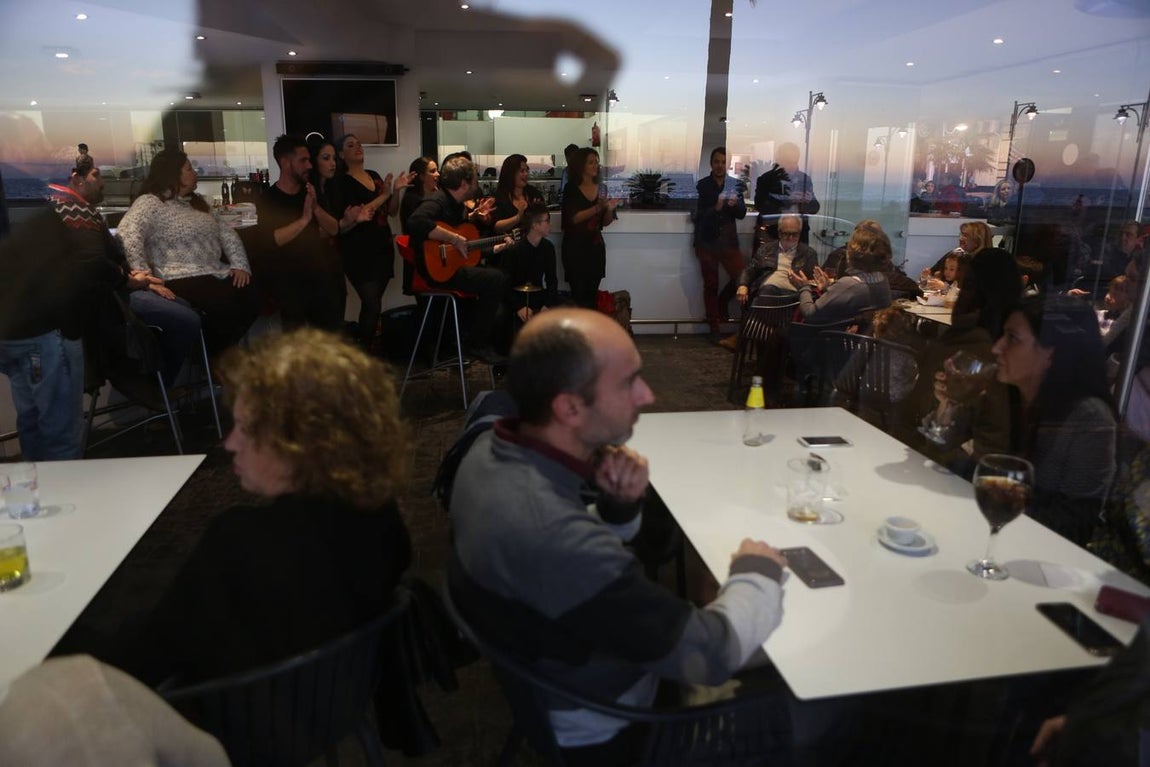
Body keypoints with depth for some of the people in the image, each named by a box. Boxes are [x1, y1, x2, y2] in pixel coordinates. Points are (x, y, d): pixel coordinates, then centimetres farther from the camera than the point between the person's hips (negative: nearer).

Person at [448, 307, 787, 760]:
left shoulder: (492, 449, -13)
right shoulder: (555, 538, -41)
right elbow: (712, 654, -30)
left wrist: (620, 504, -17)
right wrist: (758, 573, -12)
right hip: (600, 726, -7)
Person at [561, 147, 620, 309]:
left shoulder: (602, 189, 10)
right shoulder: (571, 189, -3)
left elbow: (605, 222, 12)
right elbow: (574, 218, -14)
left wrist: (609, 209, -9)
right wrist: (598, 208, -23)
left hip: (596, 245, 4)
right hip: (575, 246, -4)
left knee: (592, 293, 2)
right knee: (579, 293, -7)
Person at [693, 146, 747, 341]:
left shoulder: (734, 184, 5)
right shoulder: (701, 186, -3)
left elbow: (742, 214, 2)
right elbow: (697, 215, -10)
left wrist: (735, 204, -20)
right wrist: (715, 208, -28)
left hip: (729, 240, 2)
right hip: (707, 242, -2)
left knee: (741, 277, -5)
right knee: (710, 285, 2)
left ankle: (722, 303, 25)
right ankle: (714, 328, 11)